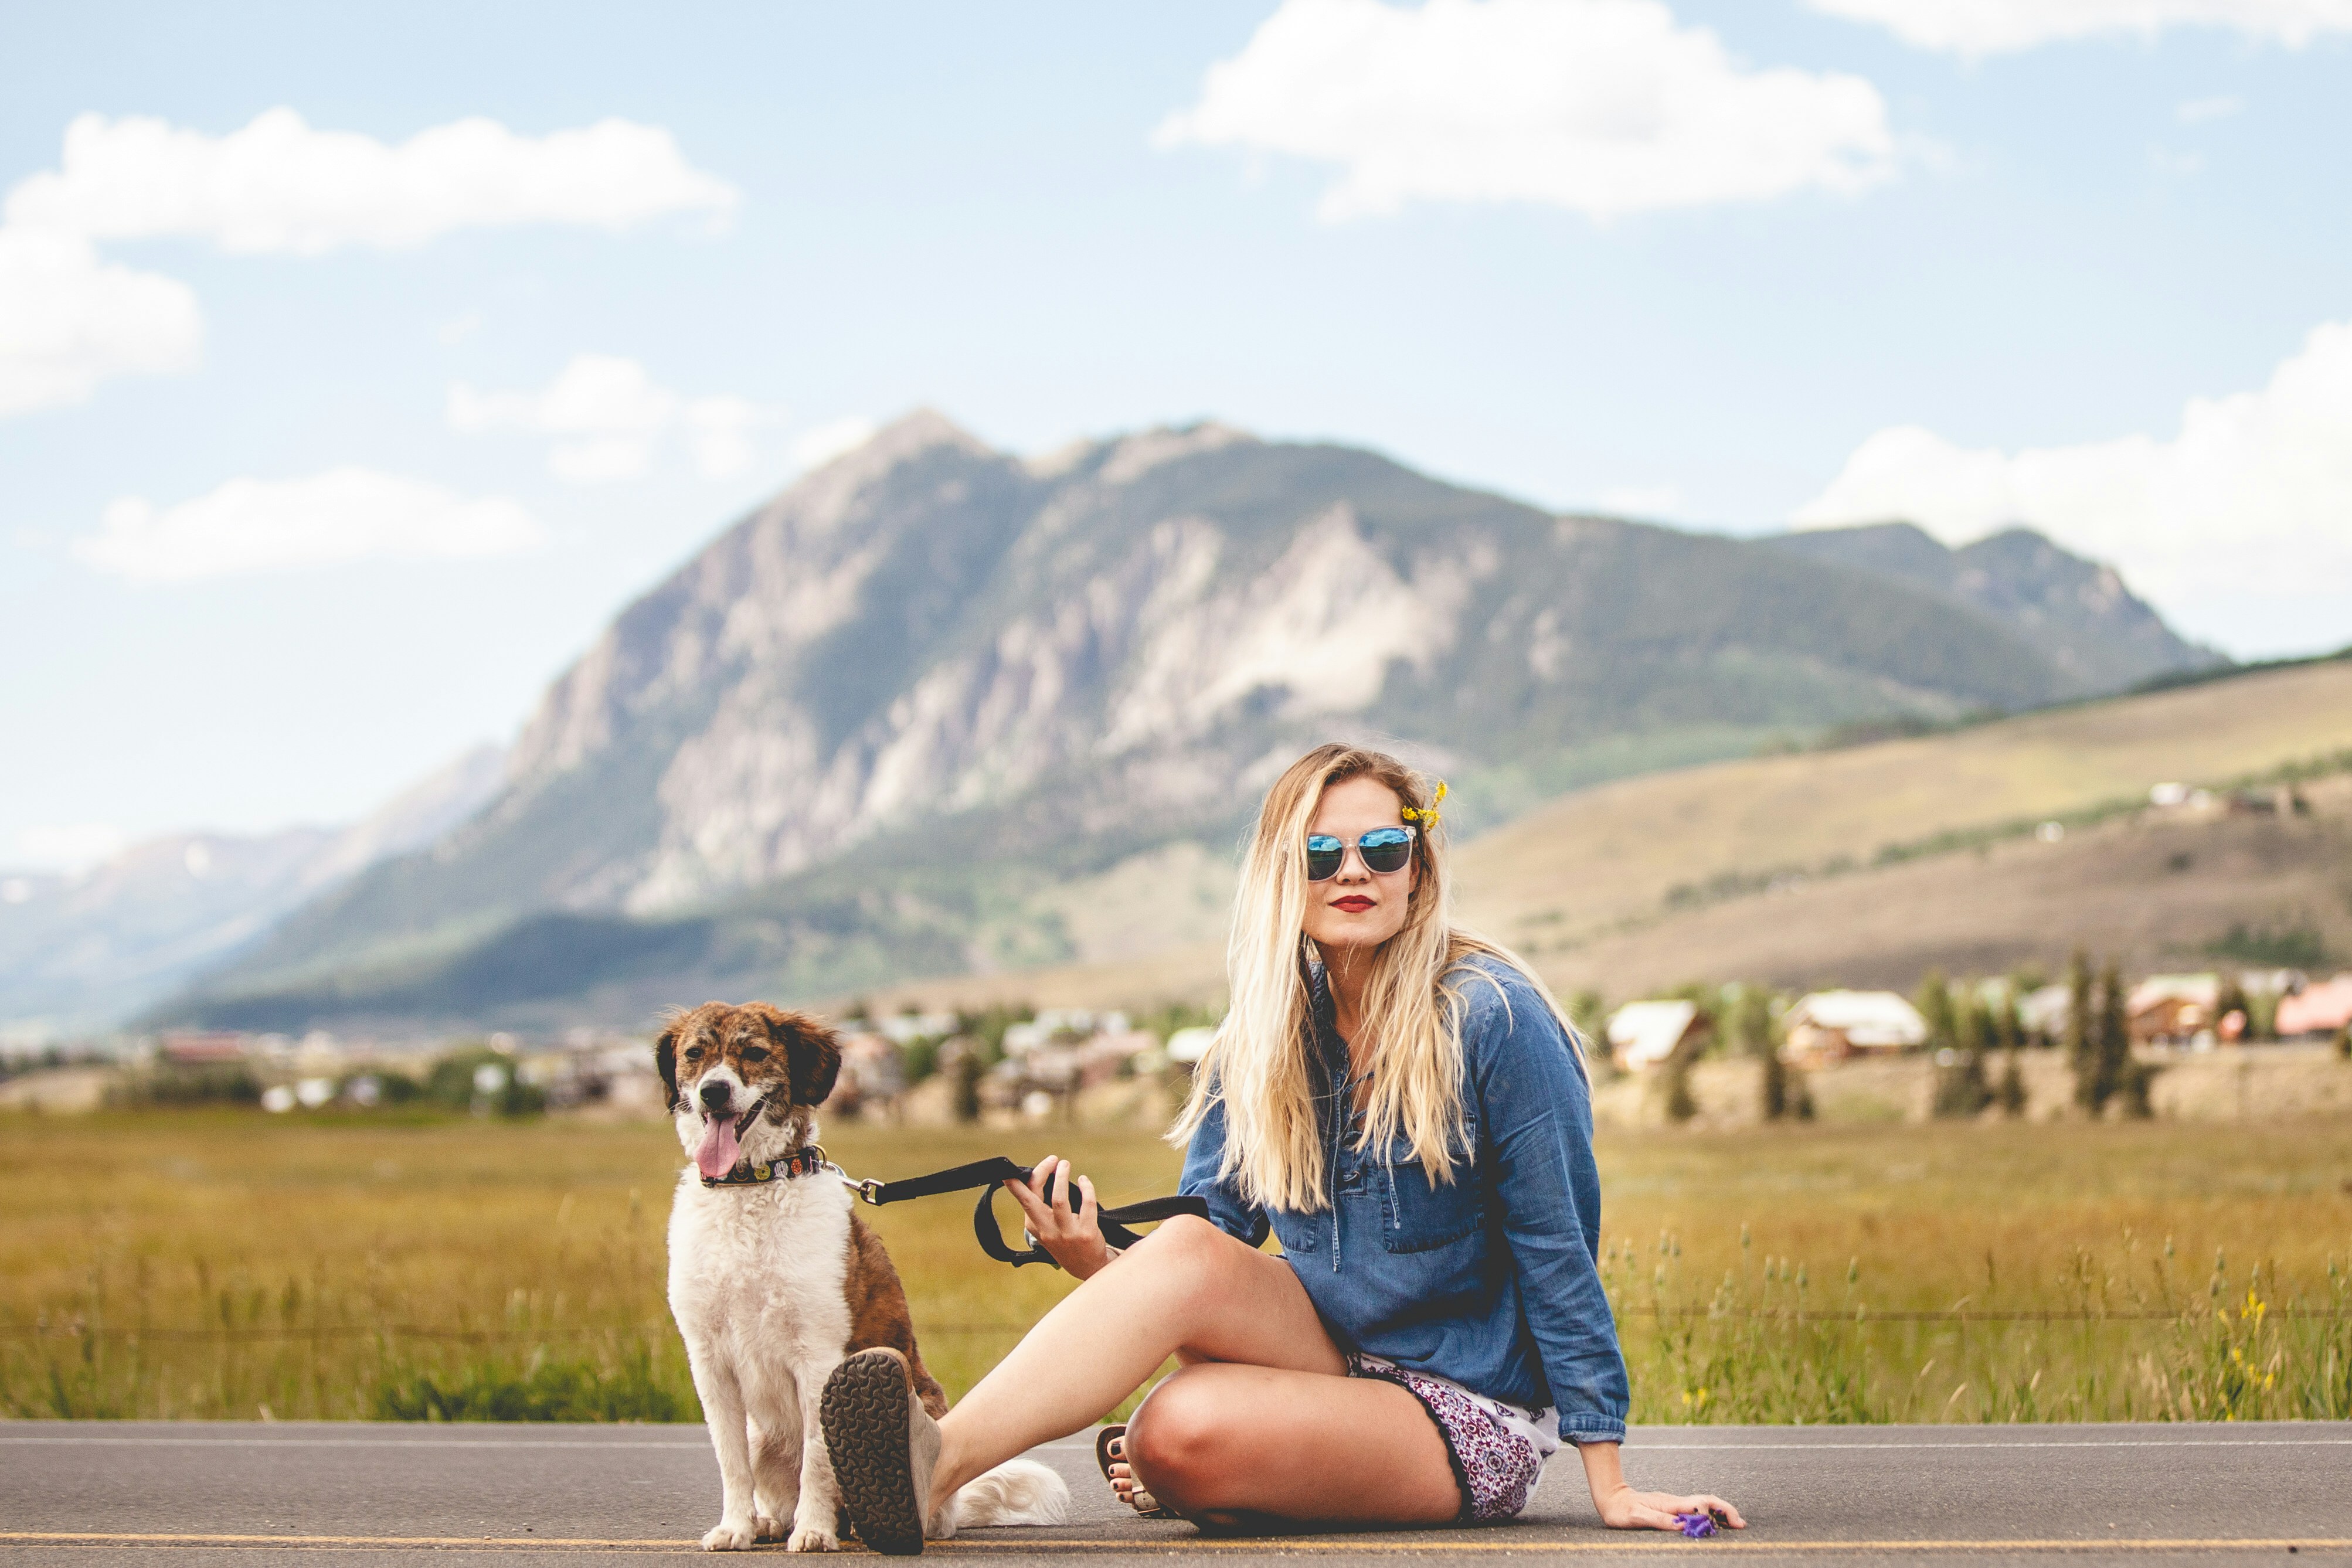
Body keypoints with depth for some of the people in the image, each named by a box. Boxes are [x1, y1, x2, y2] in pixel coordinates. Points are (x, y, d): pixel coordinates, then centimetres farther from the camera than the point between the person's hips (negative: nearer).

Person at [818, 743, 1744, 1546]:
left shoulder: (1492, 1020, -11)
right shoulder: (1256, 1047, 5)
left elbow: (1560, 1255, -11)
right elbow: (1205, 1256, 2)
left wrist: (1609, 1487, -12)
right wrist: (1098, 1267, -22)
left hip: (1469, 1419, -5)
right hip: (1330, 1354, 5)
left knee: (1183, 1434, -32)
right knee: (1187, 1247, -27)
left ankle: (936, 1471, -15)